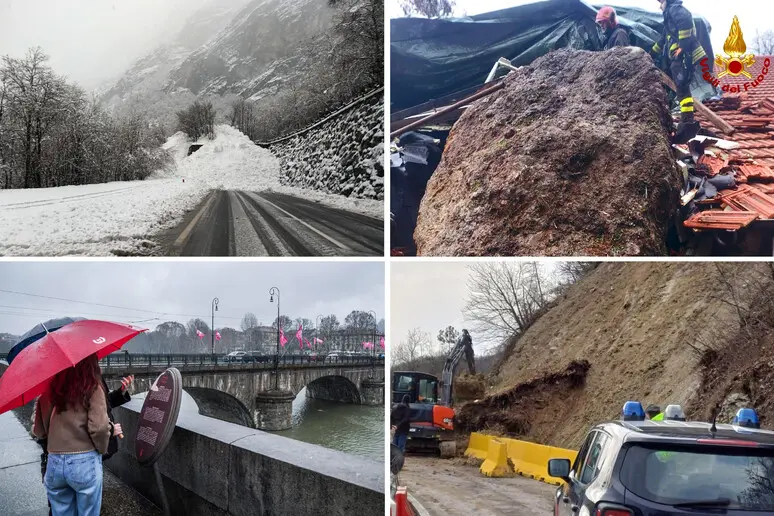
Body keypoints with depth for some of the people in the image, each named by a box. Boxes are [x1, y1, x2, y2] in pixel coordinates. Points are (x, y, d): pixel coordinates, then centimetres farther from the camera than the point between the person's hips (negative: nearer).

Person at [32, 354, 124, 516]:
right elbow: (98, 428, -16)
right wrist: (112, 429, 5)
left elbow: (38, 430, 9)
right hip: (85, 463, -4)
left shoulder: (47, 388, 4)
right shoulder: (92, 388, -8)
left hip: (54, 464, 4)